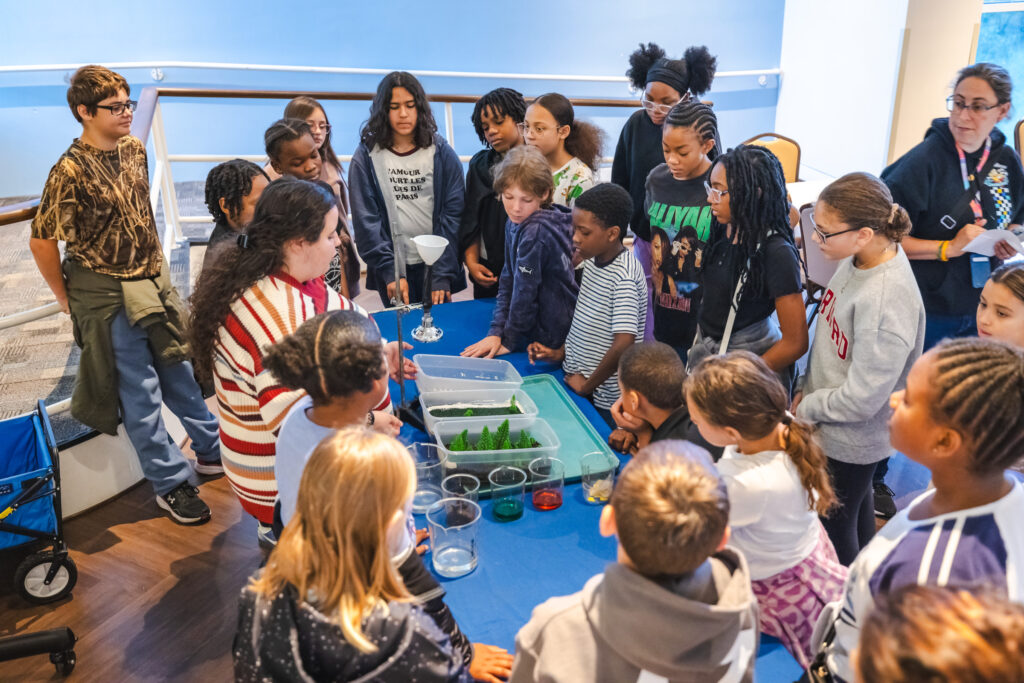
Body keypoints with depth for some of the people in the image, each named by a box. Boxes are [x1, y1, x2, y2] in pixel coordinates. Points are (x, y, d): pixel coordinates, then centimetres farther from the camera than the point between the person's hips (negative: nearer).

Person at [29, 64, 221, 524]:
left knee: (180, 370, 17)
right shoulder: (70, 171, -18)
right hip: (107, 296, -6)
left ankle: (212, 451, 34)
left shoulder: (134, 149, 3)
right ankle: (171, 483, 16)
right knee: (138, 391, 4)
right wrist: (66, 298, -4)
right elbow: (41, 240, -12)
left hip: (155, 281, 6)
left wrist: (155, 260, 16)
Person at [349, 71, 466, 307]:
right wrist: (390, 273, -14)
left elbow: (453, 213, -3)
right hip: (392, 272, 0)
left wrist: (442, 275, -11)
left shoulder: (442, 154, 0)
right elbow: (366, 221, -4)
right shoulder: (365, 157, 0)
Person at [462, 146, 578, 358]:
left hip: (553, 342, -8)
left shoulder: (536, 232, -25)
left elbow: (525, 291, -19)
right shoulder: (514, 224, 3)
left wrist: (509, 341, -8)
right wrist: (496, 331, -1)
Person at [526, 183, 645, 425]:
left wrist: (587, 385, -20)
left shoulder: (623, 276, -23)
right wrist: (560, 353, 5)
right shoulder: (592, 261, 3)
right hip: (575, 381, 8)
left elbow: (624, 343, -31)